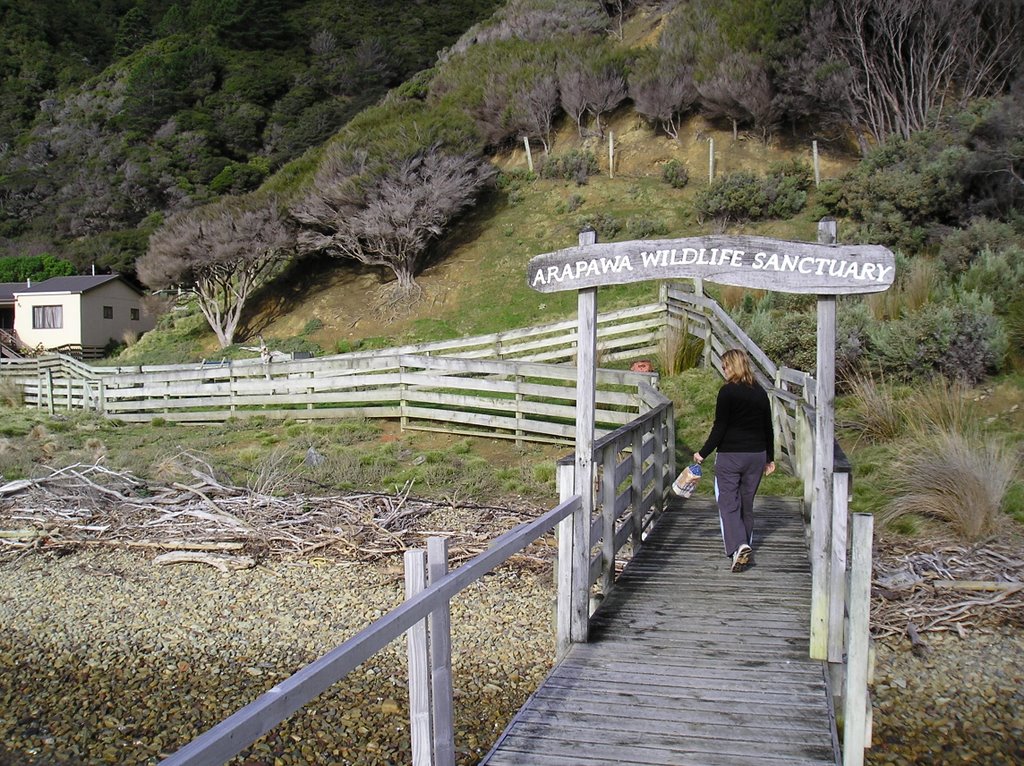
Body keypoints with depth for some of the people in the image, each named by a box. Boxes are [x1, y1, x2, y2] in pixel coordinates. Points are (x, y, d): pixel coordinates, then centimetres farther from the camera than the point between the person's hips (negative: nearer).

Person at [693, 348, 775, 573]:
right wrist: (770, 458, 21)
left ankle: (739, 546, -20)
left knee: (728, 503, -3)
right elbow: (768, 428, 12)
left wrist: (703, 453, -6)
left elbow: (719, 428, -14)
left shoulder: (727, 391, -11)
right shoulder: (760, 392, 7)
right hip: (756, 455, 6)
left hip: (730, 455, -5)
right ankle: (746, 545, 24)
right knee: (747, 503, 16)